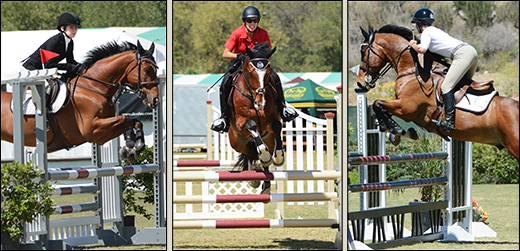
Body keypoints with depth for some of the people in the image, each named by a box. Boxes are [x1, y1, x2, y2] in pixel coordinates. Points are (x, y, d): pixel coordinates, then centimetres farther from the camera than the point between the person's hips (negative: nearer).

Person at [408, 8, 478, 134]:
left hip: (462, 54, -10)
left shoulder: (426, 32, 1)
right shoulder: (434, 30, 28)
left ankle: (449, 121, -26)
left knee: (446, 87, -15)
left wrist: (413, 44, 9)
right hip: (471, 51, 10)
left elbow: (421, 50, -13)